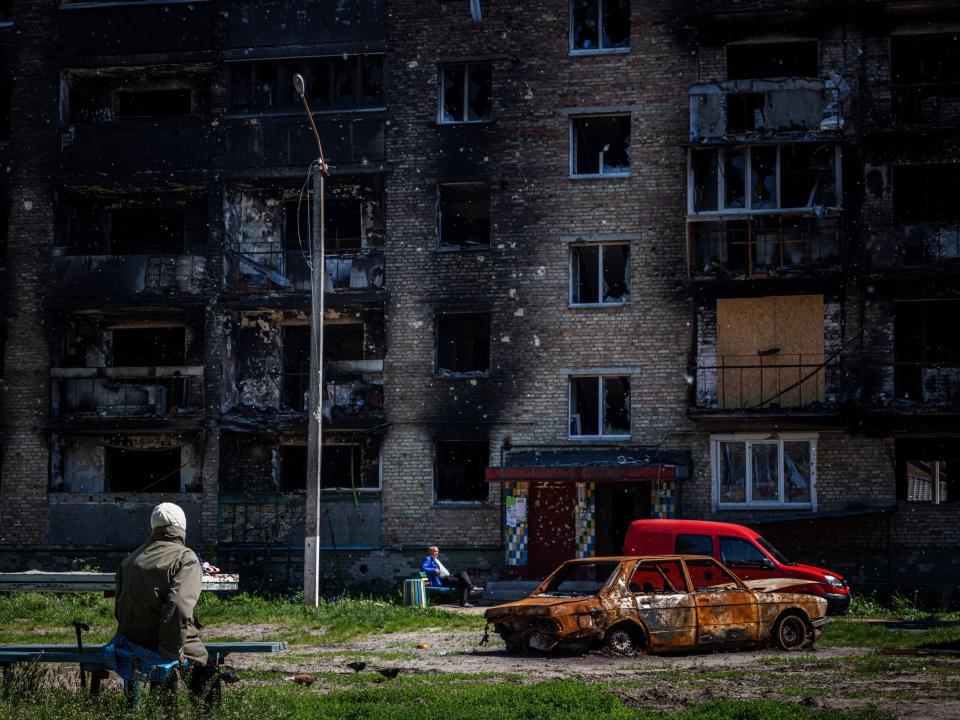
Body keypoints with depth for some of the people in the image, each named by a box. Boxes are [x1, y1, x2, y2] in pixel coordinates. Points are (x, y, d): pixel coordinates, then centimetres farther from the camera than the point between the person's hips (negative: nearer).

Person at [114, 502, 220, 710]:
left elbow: (119, 608, 14)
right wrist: (172, 650, -20)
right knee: (208, 673, 16)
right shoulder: (185, 558, -10)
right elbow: (179, 605, -24)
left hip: (133, 641, 6)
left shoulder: (130, 560, 12)